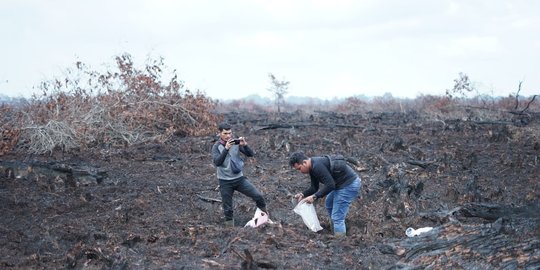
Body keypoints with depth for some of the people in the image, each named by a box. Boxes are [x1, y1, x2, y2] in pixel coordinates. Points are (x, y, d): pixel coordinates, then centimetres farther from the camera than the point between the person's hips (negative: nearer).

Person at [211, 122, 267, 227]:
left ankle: (264, 215, 13)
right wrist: (226, 149, -34)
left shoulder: (236, 143, -3)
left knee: (258, 196, -9)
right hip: (225, 182, -1)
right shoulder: (216, 147, -7)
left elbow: (251, 154, -6)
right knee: (228, 209, 5)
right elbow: (217, 162, -23)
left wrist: (244, 145, -25)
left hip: (239, 178, 1)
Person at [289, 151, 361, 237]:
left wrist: (314, 197, -23)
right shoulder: (313, 167, 10)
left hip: (349, 185, -11)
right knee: (329, 204, 28)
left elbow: (330, 185, -26)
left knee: (337, 217, -8)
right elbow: (314, 188, 17)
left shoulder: (317, 166, -23)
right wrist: (303, 194, 0)